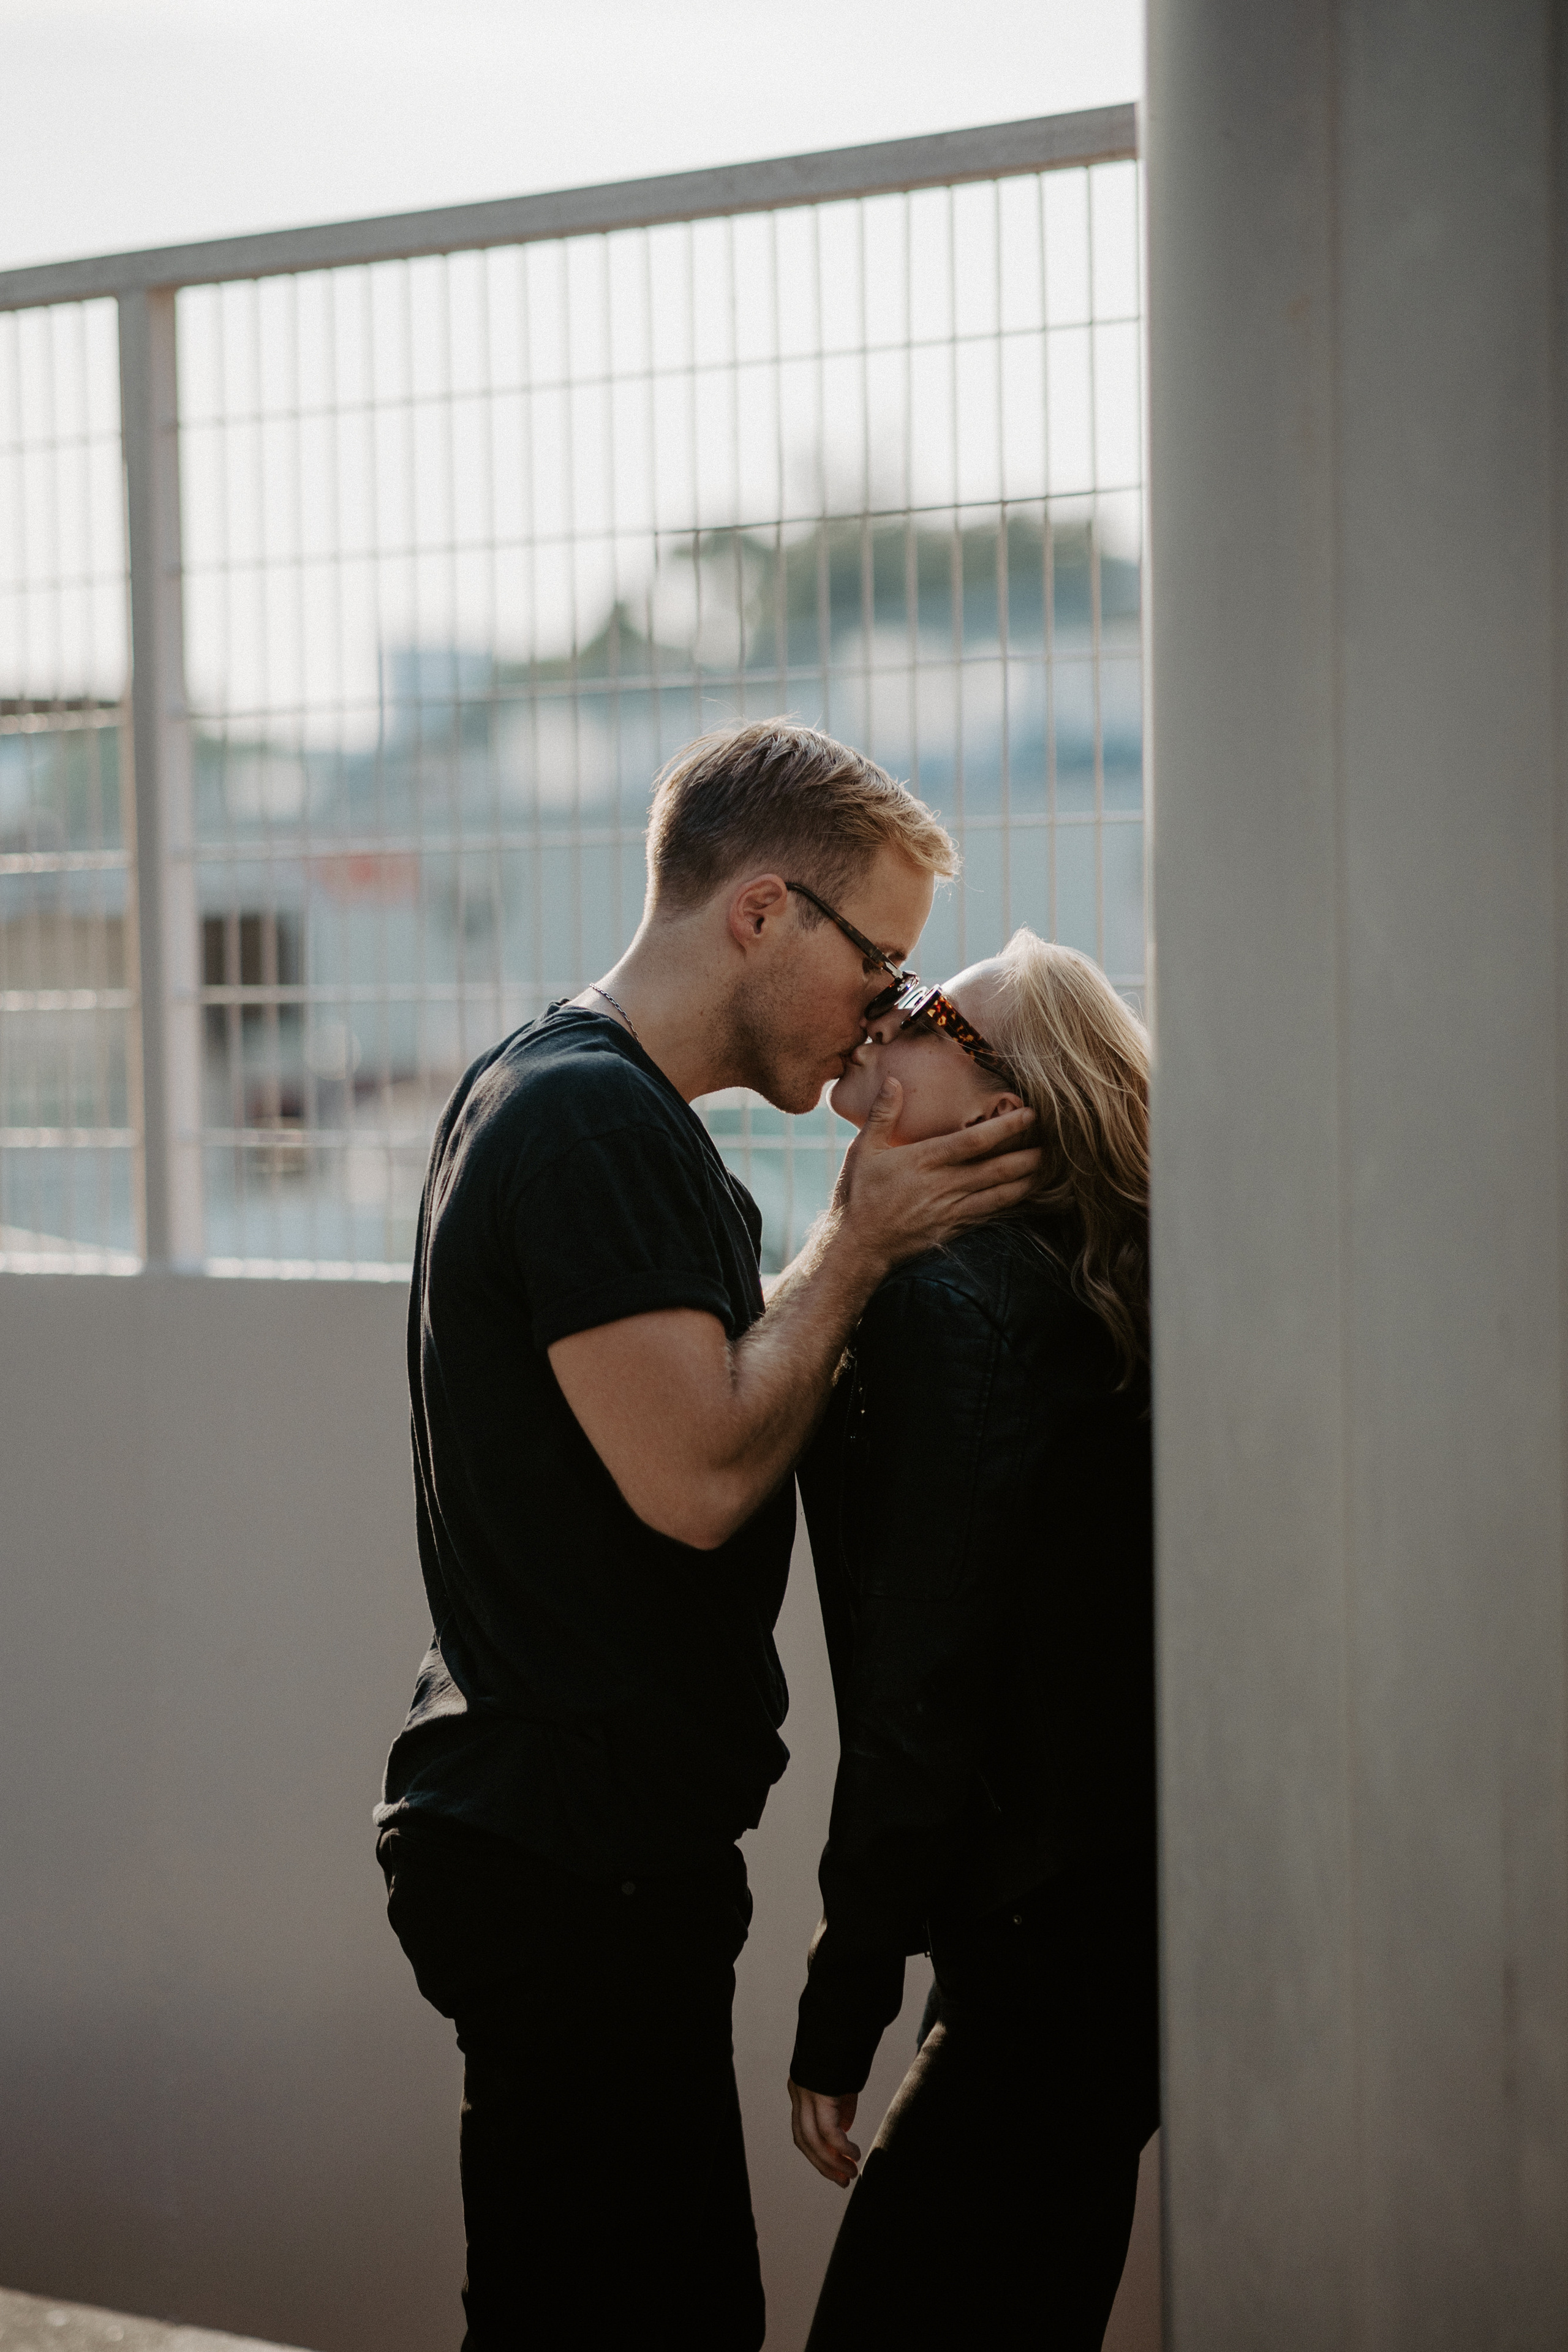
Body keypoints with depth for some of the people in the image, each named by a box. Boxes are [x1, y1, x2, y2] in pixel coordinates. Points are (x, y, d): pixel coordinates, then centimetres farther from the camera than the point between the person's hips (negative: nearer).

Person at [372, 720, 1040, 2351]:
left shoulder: (563, 1101, 19)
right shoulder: (591, 1121, -16)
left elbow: (718, 1406, 20)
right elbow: (698, 1476, -22)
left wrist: (856, 1248, 8)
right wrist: (857, 1247, -10)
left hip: (588, 1838, 11)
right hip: (574, 1855, -11)